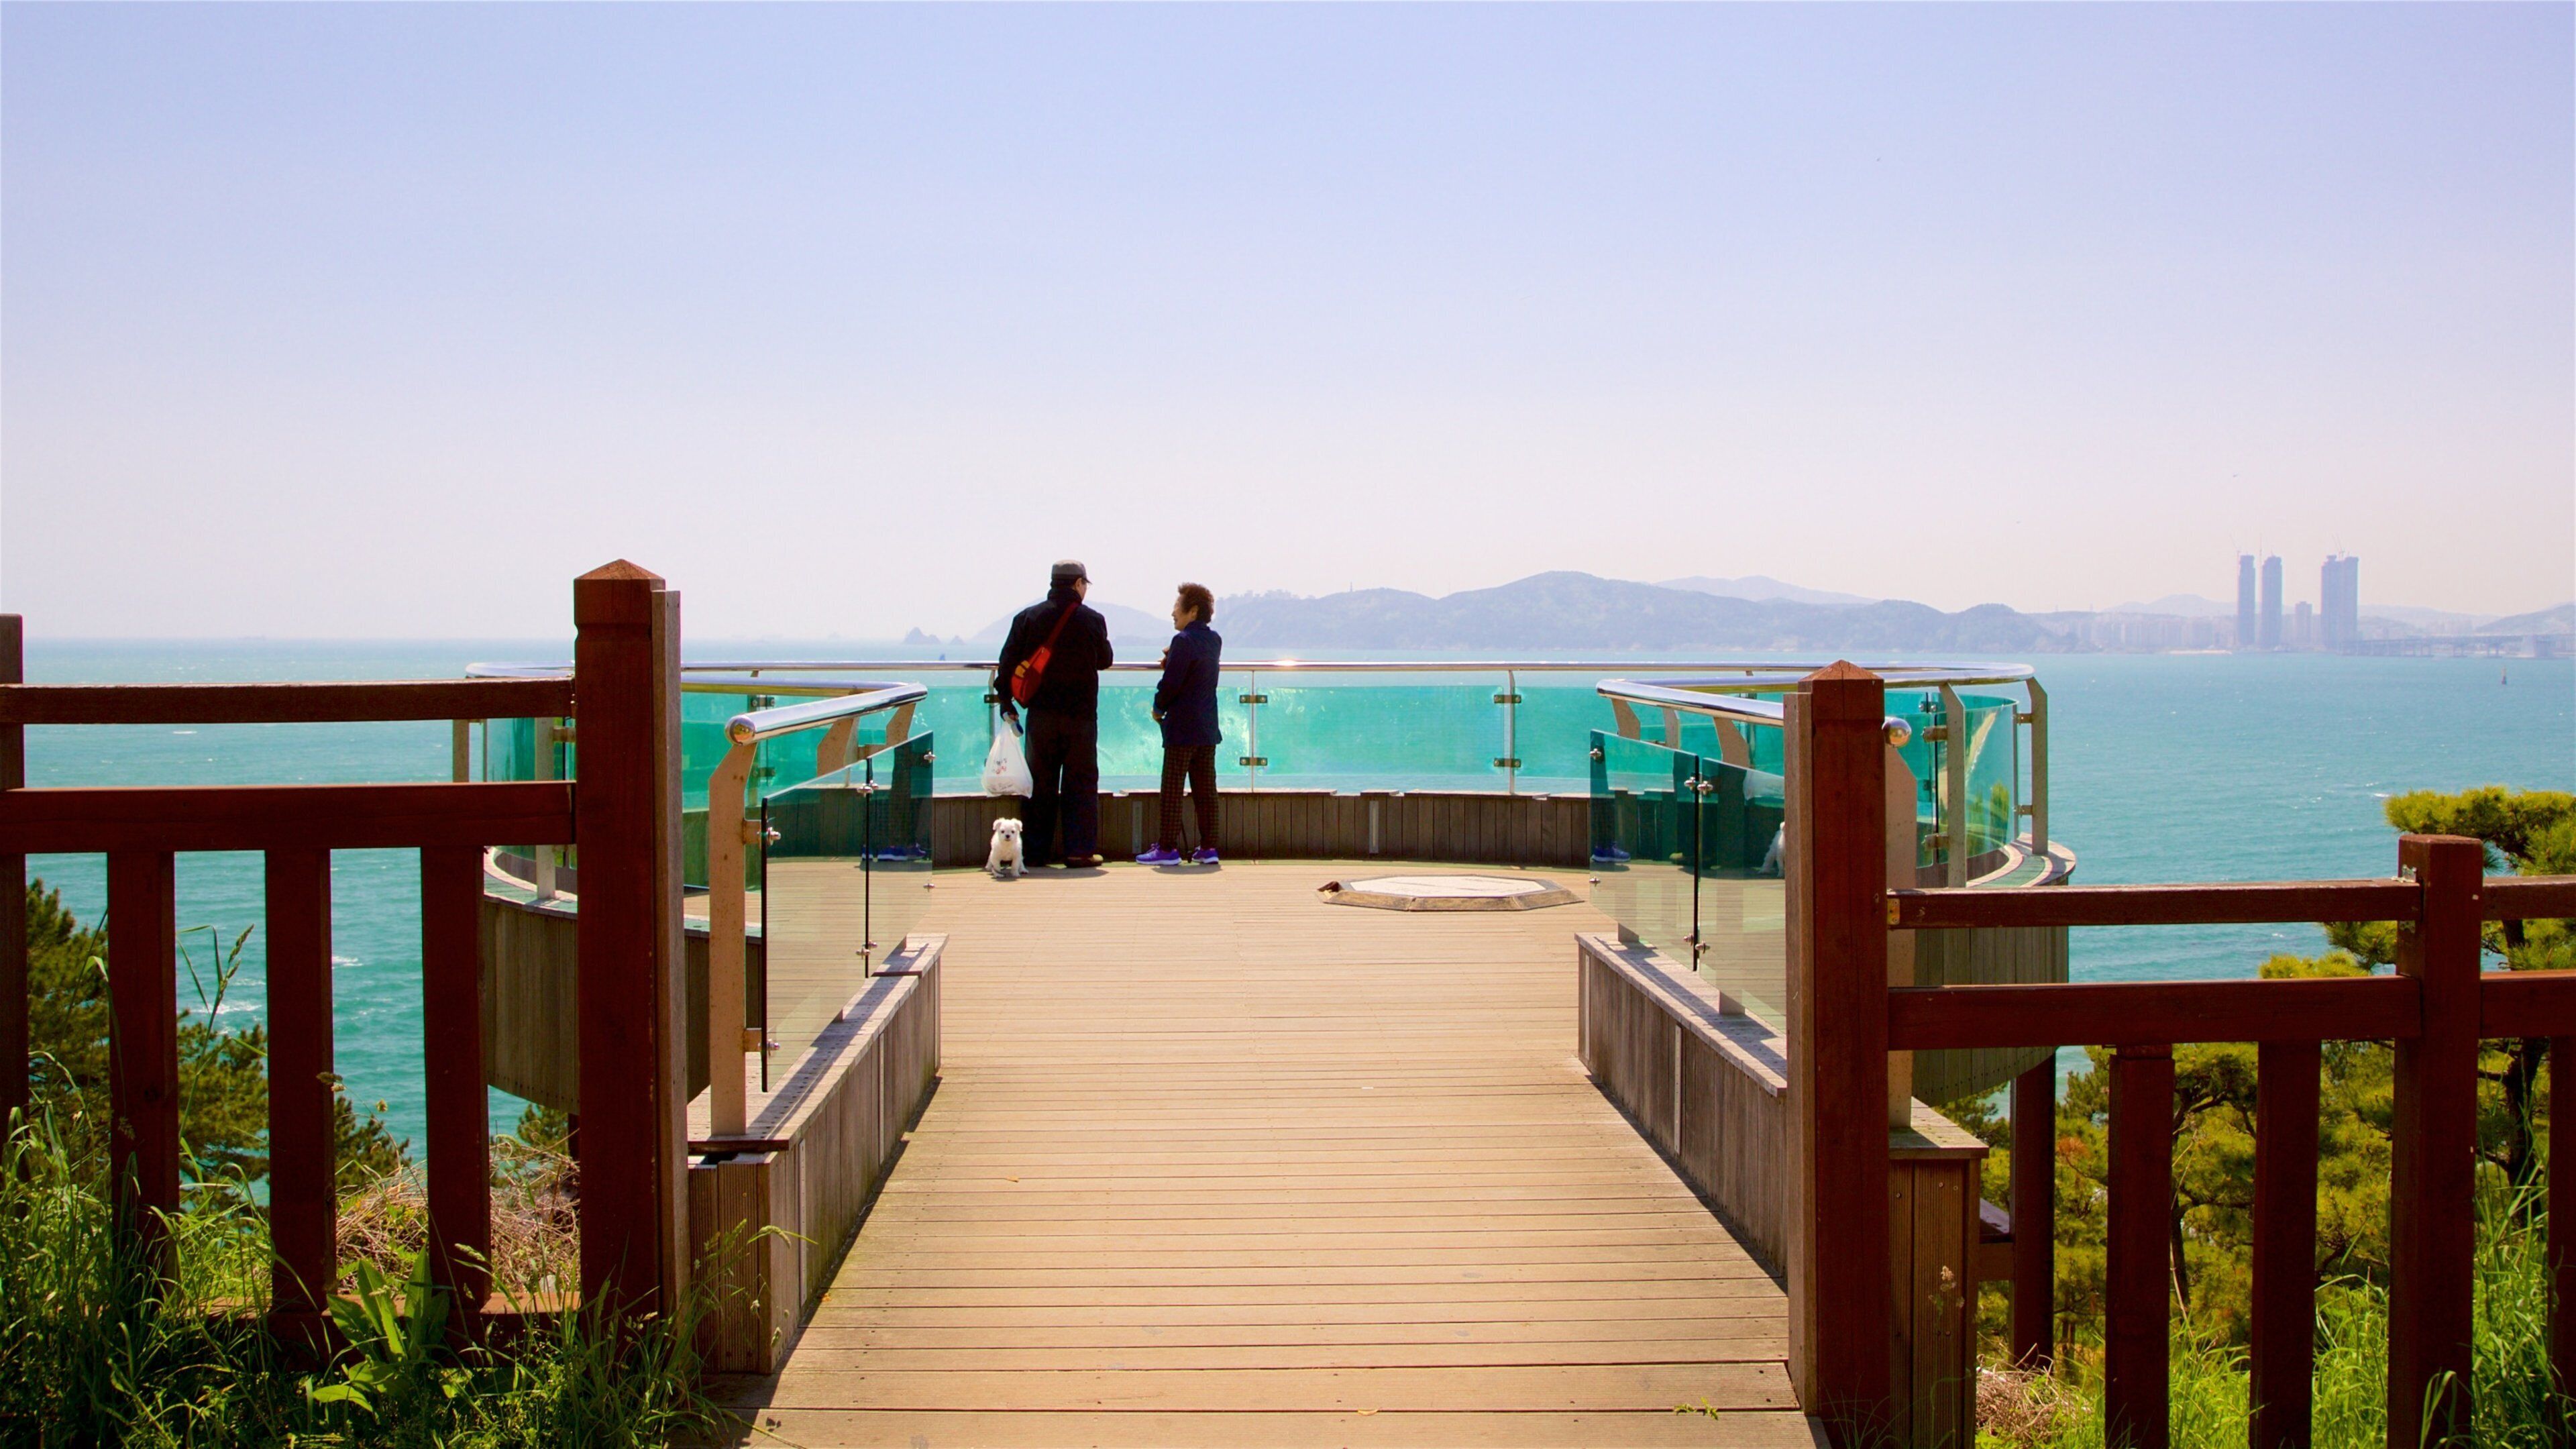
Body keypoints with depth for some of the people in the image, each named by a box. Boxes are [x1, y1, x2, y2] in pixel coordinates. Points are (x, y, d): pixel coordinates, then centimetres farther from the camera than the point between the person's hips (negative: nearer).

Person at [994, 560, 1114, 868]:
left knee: (1040, 783, 9)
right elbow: (1104, 660, 7)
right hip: (1080, 715, -2)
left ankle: (1037, 849, 10)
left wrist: (1006, 700, 7)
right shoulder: (1092, 619, -5)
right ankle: (1080, 850, 1)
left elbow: (1008, 660, 0)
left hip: (1041, 714, 2)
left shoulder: (1028, 617, 1)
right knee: (1081, 783, 4)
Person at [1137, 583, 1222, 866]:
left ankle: (1168, 848, -1)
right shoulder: (1214, 640, 11)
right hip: (1208, 729, 8)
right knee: (1205, 790, 9)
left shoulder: (1183, 641, -15)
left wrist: (1159, 708, -1)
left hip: (1182, 729, -8)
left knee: (1172, 790, -2)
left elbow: (1171, 683, -17)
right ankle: (1208, 848, 9)